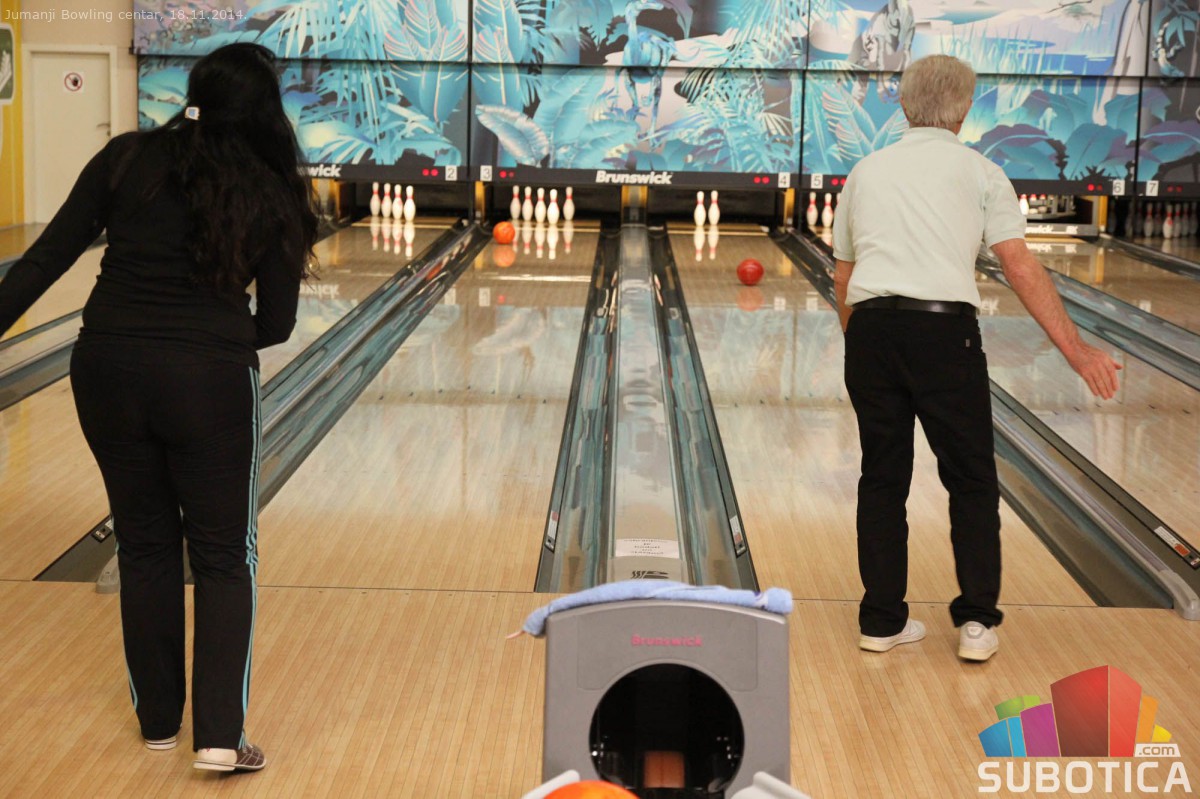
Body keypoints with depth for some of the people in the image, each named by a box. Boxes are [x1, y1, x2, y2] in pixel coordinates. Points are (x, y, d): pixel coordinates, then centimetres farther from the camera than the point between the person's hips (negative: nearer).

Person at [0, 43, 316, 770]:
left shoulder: (128, 159, 4)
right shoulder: (272, 197, 3)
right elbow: (276, 324, 5)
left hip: (109, 370, 2)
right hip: (209, 382, -2)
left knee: (145, 544, 18)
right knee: (225, 557, 10)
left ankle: (158, 717, 28)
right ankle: (221, 734, 1)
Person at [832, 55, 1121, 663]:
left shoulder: (865, 172, 18)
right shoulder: (979, 173, 8)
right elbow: (1020, 267, -3)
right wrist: (1075, 349, -4)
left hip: (871, 327, 3)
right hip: (944, 329, -3)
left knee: (882, 479, 12)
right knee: (971, 480, 9)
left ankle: (882, 619, 15)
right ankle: (977, 621, 7)